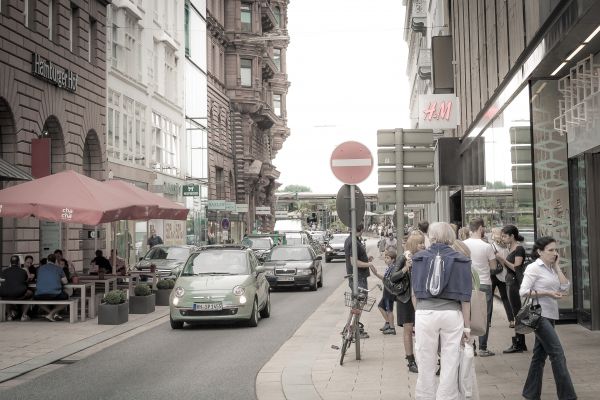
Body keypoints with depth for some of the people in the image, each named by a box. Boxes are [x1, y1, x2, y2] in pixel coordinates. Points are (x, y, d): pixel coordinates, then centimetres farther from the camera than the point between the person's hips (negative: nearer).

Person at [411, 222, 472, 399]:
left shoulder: (419, 258, 2)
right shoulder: (460, 260, 0)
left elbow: (415, 292, 8)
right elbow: (464, 296, -2)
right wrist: (467, 325, 3)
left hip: (424, 313, 1)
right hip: (452, 313, 0)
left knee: (426, 365, 11)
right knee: (450, 364, 9)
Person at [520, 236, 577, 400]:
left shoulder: (551, 268, 14)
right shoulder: (534, 268, -9)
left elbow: (565, 288, 4)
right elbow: (523, 291, -14)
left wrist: (557, 266, 3)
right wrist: (547, 293, -18)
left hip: (550, 316, 8)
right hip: (539, 315, -8)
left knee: (540, 354, 12)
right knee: (557, 353, -11)